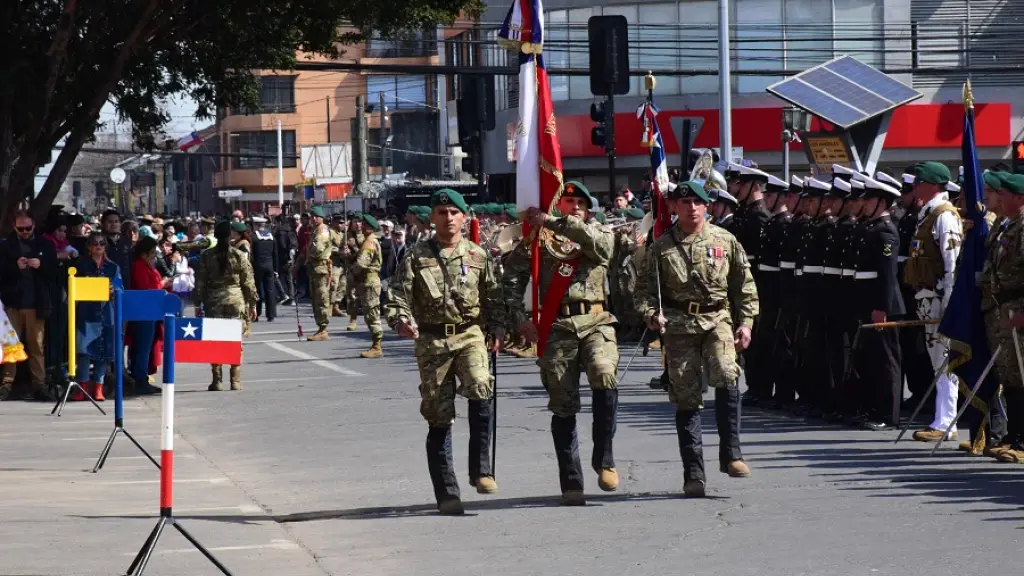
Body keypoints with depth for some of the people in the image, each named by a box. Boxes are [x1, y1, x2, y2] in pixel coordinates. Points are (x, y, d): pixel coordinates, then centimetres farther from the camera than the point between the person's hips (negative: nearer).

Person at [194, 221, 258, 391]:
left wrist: (198, 305, 10)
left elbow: (200, 283, 3)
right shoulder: (239, 255, -2)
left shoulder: (206, 256, 1)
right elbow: (248, 282, -1)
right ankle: (236, 382, 2)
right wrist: (252, 304, 7)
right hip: (236, 301, -1)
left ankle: (217, 381, 4)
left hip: (214, 302, 1)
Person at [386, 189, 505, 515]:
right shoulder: (416, 258, 3)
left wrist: (496, 329, -1)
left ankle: (481, 469, -15)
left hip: (470, 335, 0)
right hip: (431, 341, 0)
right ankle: (447, 494, 8)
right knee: (439, 416, 1)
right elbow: (398, 296, -4)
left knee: (480, 389, -28)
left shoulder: (477, 256, 8)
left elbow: (493, 296, 12)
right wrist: (401, 320, -23)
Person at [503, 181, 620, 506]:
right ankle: (571, 484, 4)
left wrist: (552, 222, -11)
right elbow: (512, 277, 8)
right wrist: (520, 318, -2)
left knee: (605, 378, -27)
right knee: (563, 405, -2)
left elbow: (596, 239, -11)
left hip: (597, 324, 0)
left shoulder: (601, 237, 14)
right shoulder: (540, 239, 12)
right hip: (558, 329, 0)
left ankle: (604, 458, -12)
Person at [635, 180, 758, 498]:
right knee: (686, 397, 0)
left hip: (718, 320, 0)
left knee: (726, 375, -26)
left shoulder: (725, 241, 7)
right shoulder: (661, 247, 6)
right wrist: (651, 315, -10)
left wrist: (745, 323, 4)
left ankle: (730, 454, -16)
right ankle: (693, 473, 5)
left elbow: (745, 285, 12)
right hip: (678, 325, 0)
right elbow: (644, 288, 8)